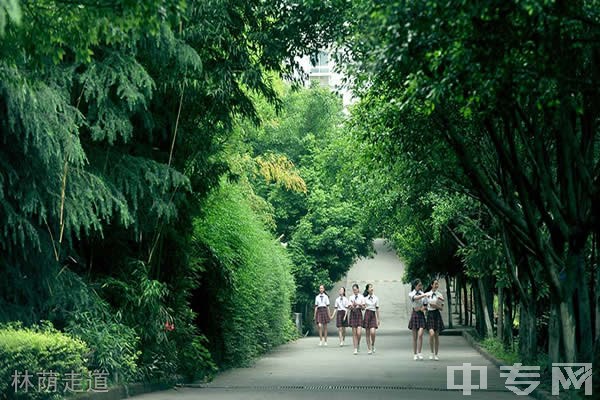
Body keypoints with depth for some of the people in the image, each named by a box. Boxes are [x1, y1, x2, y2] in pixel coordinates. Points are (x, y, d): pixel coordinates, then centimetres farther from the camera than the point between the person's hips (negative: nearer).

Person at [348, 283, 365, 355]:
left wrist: (360, 305, -18)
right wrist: (352, 305, -21)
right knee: (354, 333, 1)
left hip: (359, 314, -1)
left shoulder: (361, 297, 2)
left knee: (358, 333, -10)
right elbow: (349, 307, -1)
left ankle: (358, 344, 18)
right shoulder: (351, 297, 5)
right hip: (353, 314, 1)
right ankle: (355, 349, 5)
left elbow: (363, 307, 1)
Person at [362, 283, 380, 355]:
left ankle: (373, 345, 9)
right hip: (367, 315, 0)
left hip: (373, 315, 0)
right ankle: (369, 349, 8)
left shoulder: (375, 298, 7)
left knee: (372, 332, -16)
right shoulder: (365, 298, 3)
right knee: (367, 333, 1)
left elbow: (377, 309, 10)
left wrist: (378, 319, 10)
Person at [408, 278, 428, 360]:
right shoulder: (411, 294, 1)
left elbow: (425, 306, 10)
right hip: (414, 315, -1)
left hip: (421, 315, 1)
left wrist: (420, 309, -9)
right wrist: (425, 295, -34)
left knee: (420, 335, -13)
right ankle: (415, 354, 8)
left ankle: (419, 353, -11)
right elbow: (415, 298, -23)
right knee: (414, 337, 2)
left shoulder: (423, 294, 8)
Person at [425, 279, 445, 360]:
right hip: (429, 314, -1)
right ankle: (432, 352, -2)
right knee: (431, 333, -18)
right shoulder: (427, 294, 5)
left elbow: (441, 308, 4)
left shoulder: (439, 295, 4)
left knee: (436, 335, 3)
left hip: (437, 314, 1)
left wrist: (435, 306, -11)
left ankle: (436, 354, 12)